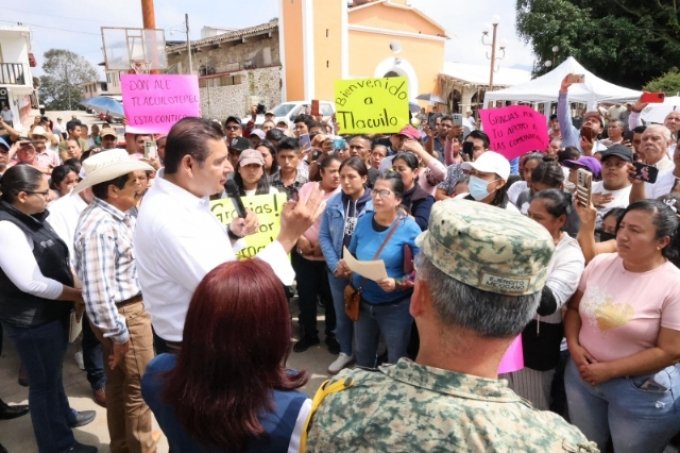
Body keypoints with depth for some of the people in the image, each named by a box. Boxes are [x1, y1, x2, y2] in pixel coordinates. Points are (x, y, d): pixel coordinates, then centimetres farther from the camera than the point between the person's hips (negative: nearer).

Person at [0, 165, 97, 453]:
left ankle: (64, 416, 49)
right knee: (44, 381, 9)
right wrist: (78, 295, -18)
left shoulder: (31, 218, 4)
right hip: (33, 321, -9)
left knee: (53, 373, 27)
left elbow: (55, 261, 12)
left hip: (51, 312, 9)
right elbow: (32, 282, -29)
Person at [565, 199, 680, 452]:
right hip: (583, 372, 4)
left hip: (642, 389, -4)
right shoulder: (599, 263, -4)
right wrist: (573, 345, -10)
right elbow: (574, 308, 6)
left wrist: (609, 370, -17)